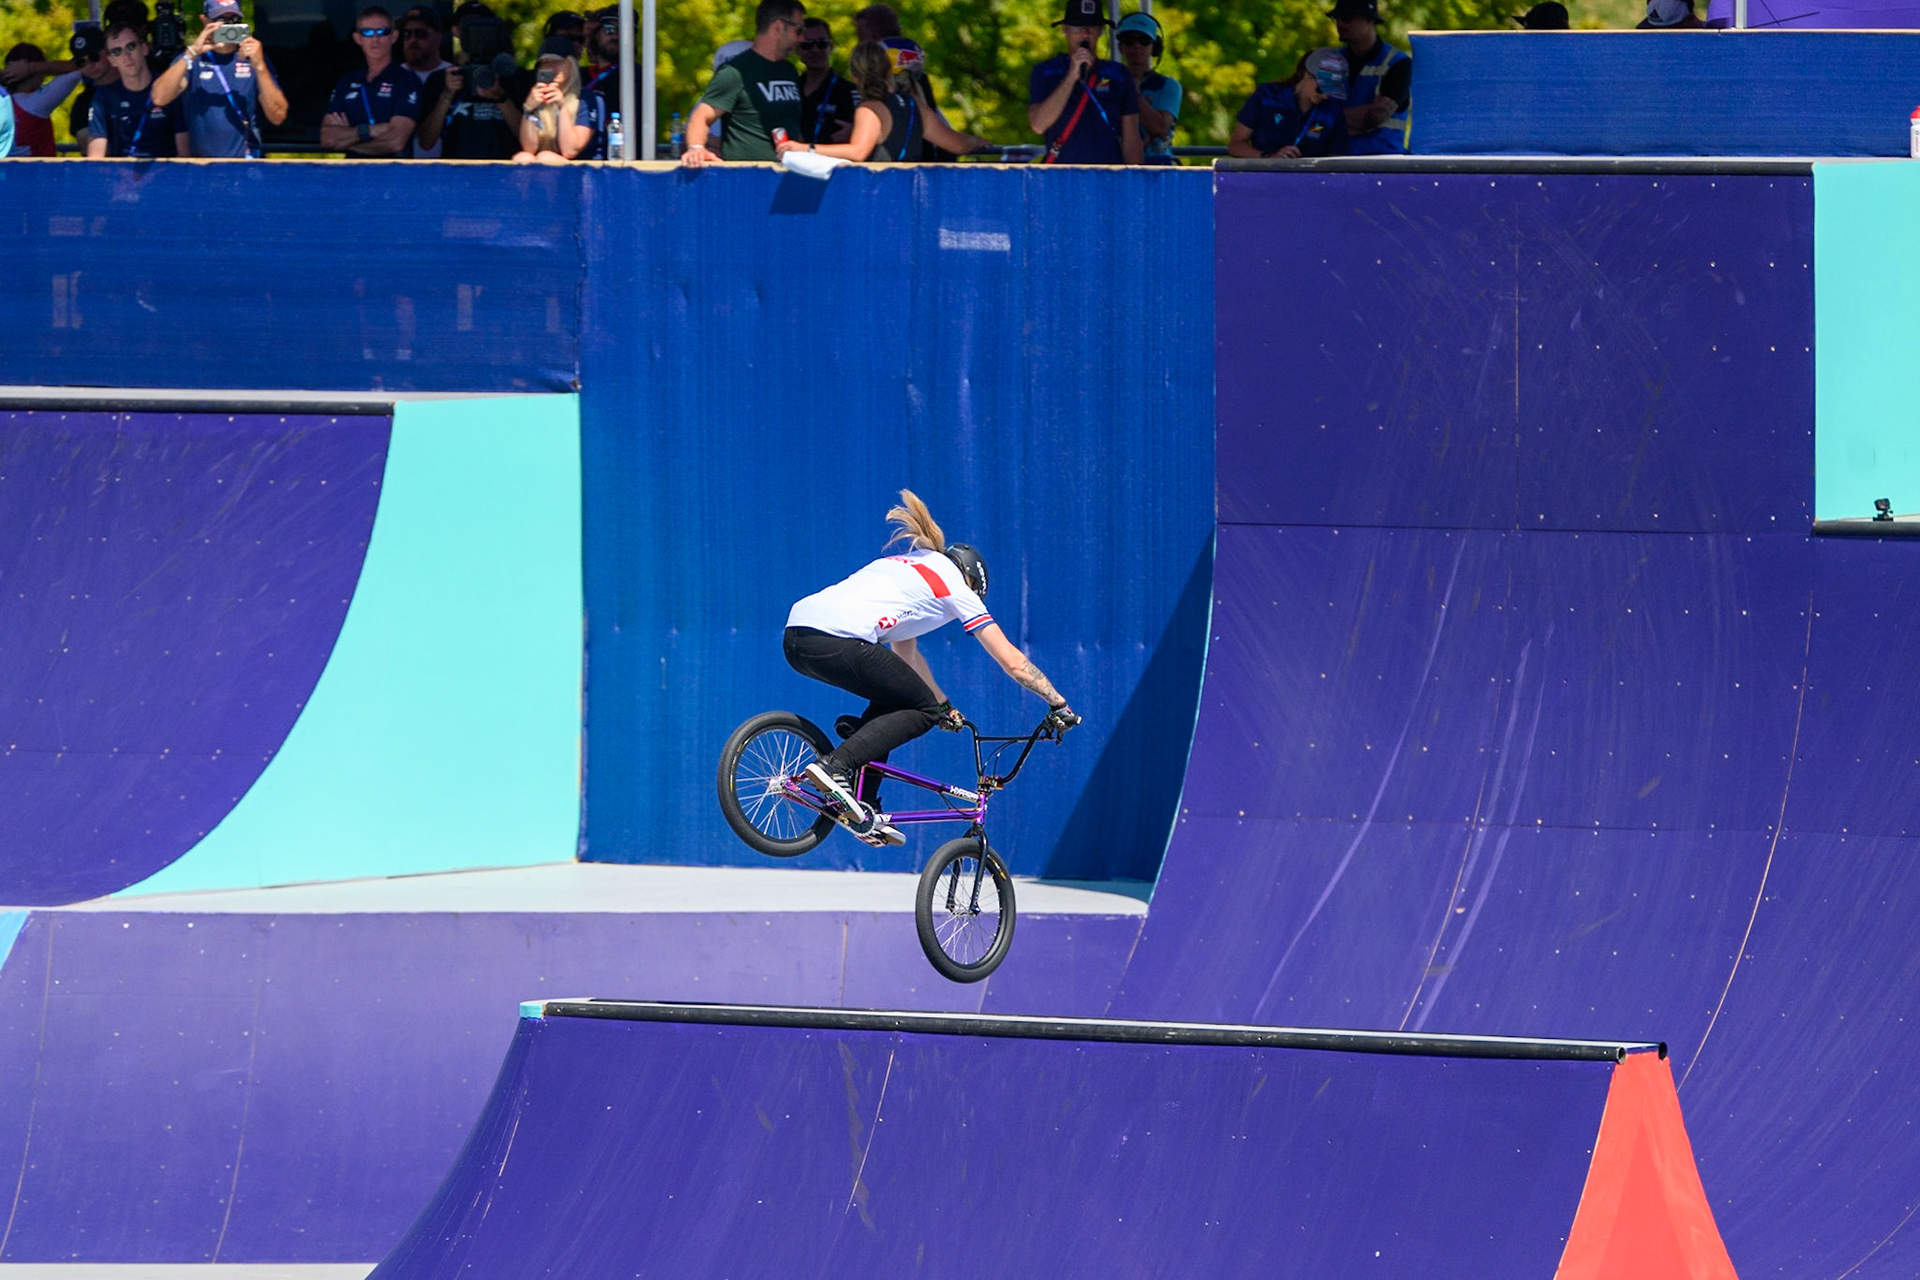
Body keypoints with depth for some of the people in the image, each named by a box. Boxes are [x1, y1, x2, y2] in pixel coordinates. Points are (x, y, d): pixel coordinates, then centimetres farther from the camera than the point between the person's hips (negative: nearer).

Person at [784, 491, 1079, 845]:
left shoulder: (905, 567, 35)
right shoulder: (957, 586, 15)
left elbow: (905, 655, 46)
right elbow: (1013, 663, 17)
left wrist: (944, 705, 53)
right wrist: (1059, 704, 26)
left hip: (796, 638, 8)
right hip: (838, 640, -8)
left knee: (895, 699, 25)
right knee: (922, 711, 6)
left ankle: (863, 806, 13)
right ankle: (836, 765, -12)